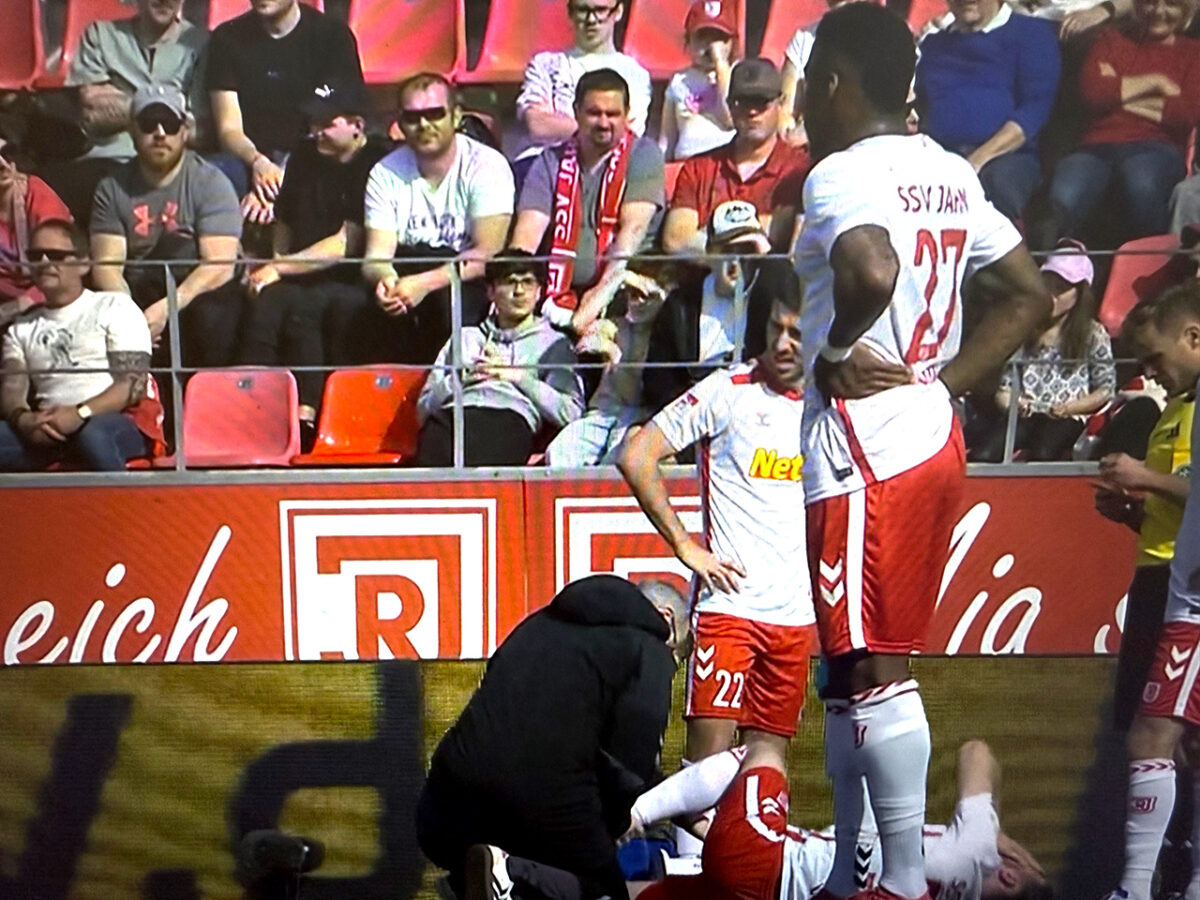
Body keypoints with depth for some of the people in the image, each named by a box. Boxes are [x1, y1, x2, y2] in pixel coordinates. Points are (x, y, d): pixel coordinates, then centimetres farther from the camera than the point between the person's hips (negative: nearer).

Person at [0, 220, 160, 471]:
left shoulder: (115, 307, 12)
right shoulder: (21, 329, 25)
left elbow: (134, 382, 0)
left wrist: (81, 413, -17)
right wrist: (24, 419, -15)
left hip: (121, 422, -3)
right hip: (48, 430, 4)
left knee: (92, 433, -40)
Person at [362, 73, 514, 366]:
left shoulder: (486, 166, -7)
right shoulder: (385, 174, 3)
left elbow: (489, 253, -17)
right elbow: (377, 256, -5)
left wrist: (426, 282, -30)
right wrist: (383, 278, -31)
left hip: (470, 287, -2)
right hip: (407, 274, 3)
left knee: (450, 295, -35)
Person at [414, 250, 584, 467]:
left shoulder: (553, 344, 28)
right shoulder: (465, 339, 36)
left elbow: (569, 412, 9)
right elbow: (423, 409, 26)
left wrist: (521, 377, 5)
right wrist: (460, 378, 9)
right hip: (450, 415, 3)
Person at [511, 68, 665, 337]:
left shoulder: (643, 154, 4)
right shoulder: (552, 162, 12)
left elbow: (633, 228, -10)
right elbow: (527, 234, 1)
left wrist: (601, 297, -23)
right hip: (562, 297, 2)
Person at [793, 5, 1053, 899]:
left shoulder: (843, 173, -14)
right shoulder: (949, 173, 13)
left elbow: (872, 271, -34)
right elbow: (1029, 297, 17)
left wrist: (836, 354, -17)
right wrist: (944, 380, 13)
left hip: (866, 446, -9)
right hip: (932, 439, 9)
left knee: (872, 668, -5)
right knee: (852, 666, 16)